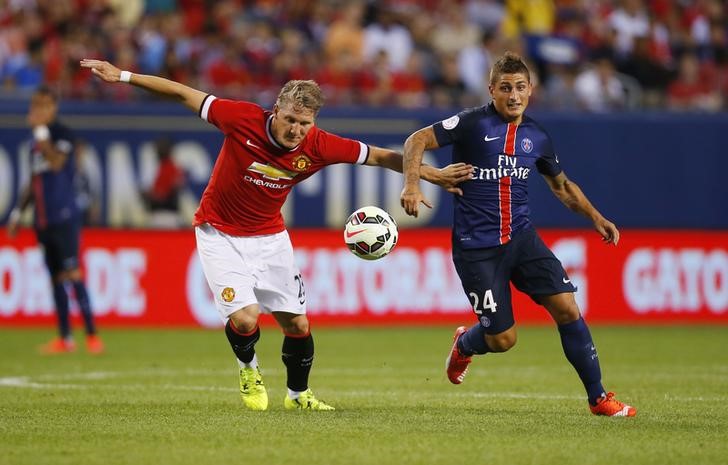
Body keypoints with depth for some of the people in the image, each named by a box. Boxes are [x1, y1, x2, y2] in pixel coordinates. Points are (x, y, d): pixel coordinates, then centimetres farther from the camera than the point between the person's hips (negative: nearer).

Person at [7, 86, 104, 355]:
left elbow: (57, 163, -24)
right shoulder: (35, 140, 17)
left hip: (64, 217, -8)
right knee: (55, 277, 9)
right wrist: (18, 213, 24)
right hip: (43, 219, 8)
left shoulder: (62, 134, -6)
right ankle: (64, 338, 13)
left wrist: (41, 132, -22)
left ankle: (92, 335, -12)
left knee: (71, 273, -12)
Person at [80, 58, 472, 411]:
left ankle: (298, 394, 31)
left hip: (270, 237, 3)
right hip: (220, 233, -3)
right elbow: (183, 93, -16)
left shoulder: (318, 146, -17)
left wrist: (432, 175, -6)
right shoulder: (243, 119, -25)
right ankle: (248, 369, 15)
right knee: (244, 318, -19)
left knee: (297, 324, 3)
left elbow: (380, 156, -6)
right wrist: (123, 76, -16)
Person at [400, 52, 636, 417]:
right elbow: (417, 141, -8)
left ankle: (598, 397, -2)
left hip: (521, 237, 4)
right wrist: (412, 185, -23)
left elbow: (561, 184, 24)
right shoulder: (474, 123, -9)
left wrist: (595, 217, 13)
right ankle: (464, 345, 35)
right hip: (476, 246, -4)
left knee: (567, 307, -12)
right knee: (502, 339, -4)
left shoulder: (536, 137, 7)